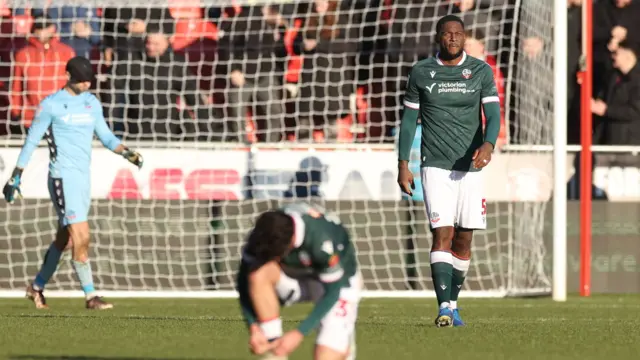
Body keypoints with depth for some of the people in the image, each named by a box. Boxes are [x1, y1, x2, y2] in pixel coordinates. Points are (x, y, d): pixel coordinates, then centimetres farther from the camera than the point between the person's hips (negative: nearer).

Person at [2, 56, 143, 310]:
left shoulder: (92, 103, 11)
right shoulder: (51, 105, -6)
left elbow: (105, 136, 15)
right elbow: (32, 140, -2)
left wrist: (126, 153, -4)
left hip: (84, 178, 7)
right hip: (62, 177, -7)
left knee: (65, 239, 13)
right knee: (81, 237, -14)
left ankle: (37, 287, 28)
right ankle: (91, 296, -12)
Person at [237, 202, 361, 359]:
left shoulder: (323, 242, -38)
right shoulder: (263, 237, -27)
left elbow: (332, 292, -25)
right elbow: (245, 280, -15)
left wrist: (299, 334, -26)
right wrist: (253, 327, -26)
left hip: (338, 283, -3)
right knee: (259, 274, -31)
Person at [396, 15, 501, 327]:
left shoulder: (480, 71, 3)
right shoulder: (421, 72, 3)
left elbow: (493, 115, -5)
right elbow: (409, 120, 8)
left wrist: (488, 144, -25)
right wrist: (402, 165, 3)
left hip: (470, 167, 2)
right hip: (435, 167, -2)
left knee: (463, 240, 6)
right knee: (443, 234, -14)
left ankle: (453, 303, 21)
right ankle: (444, 308, -20)